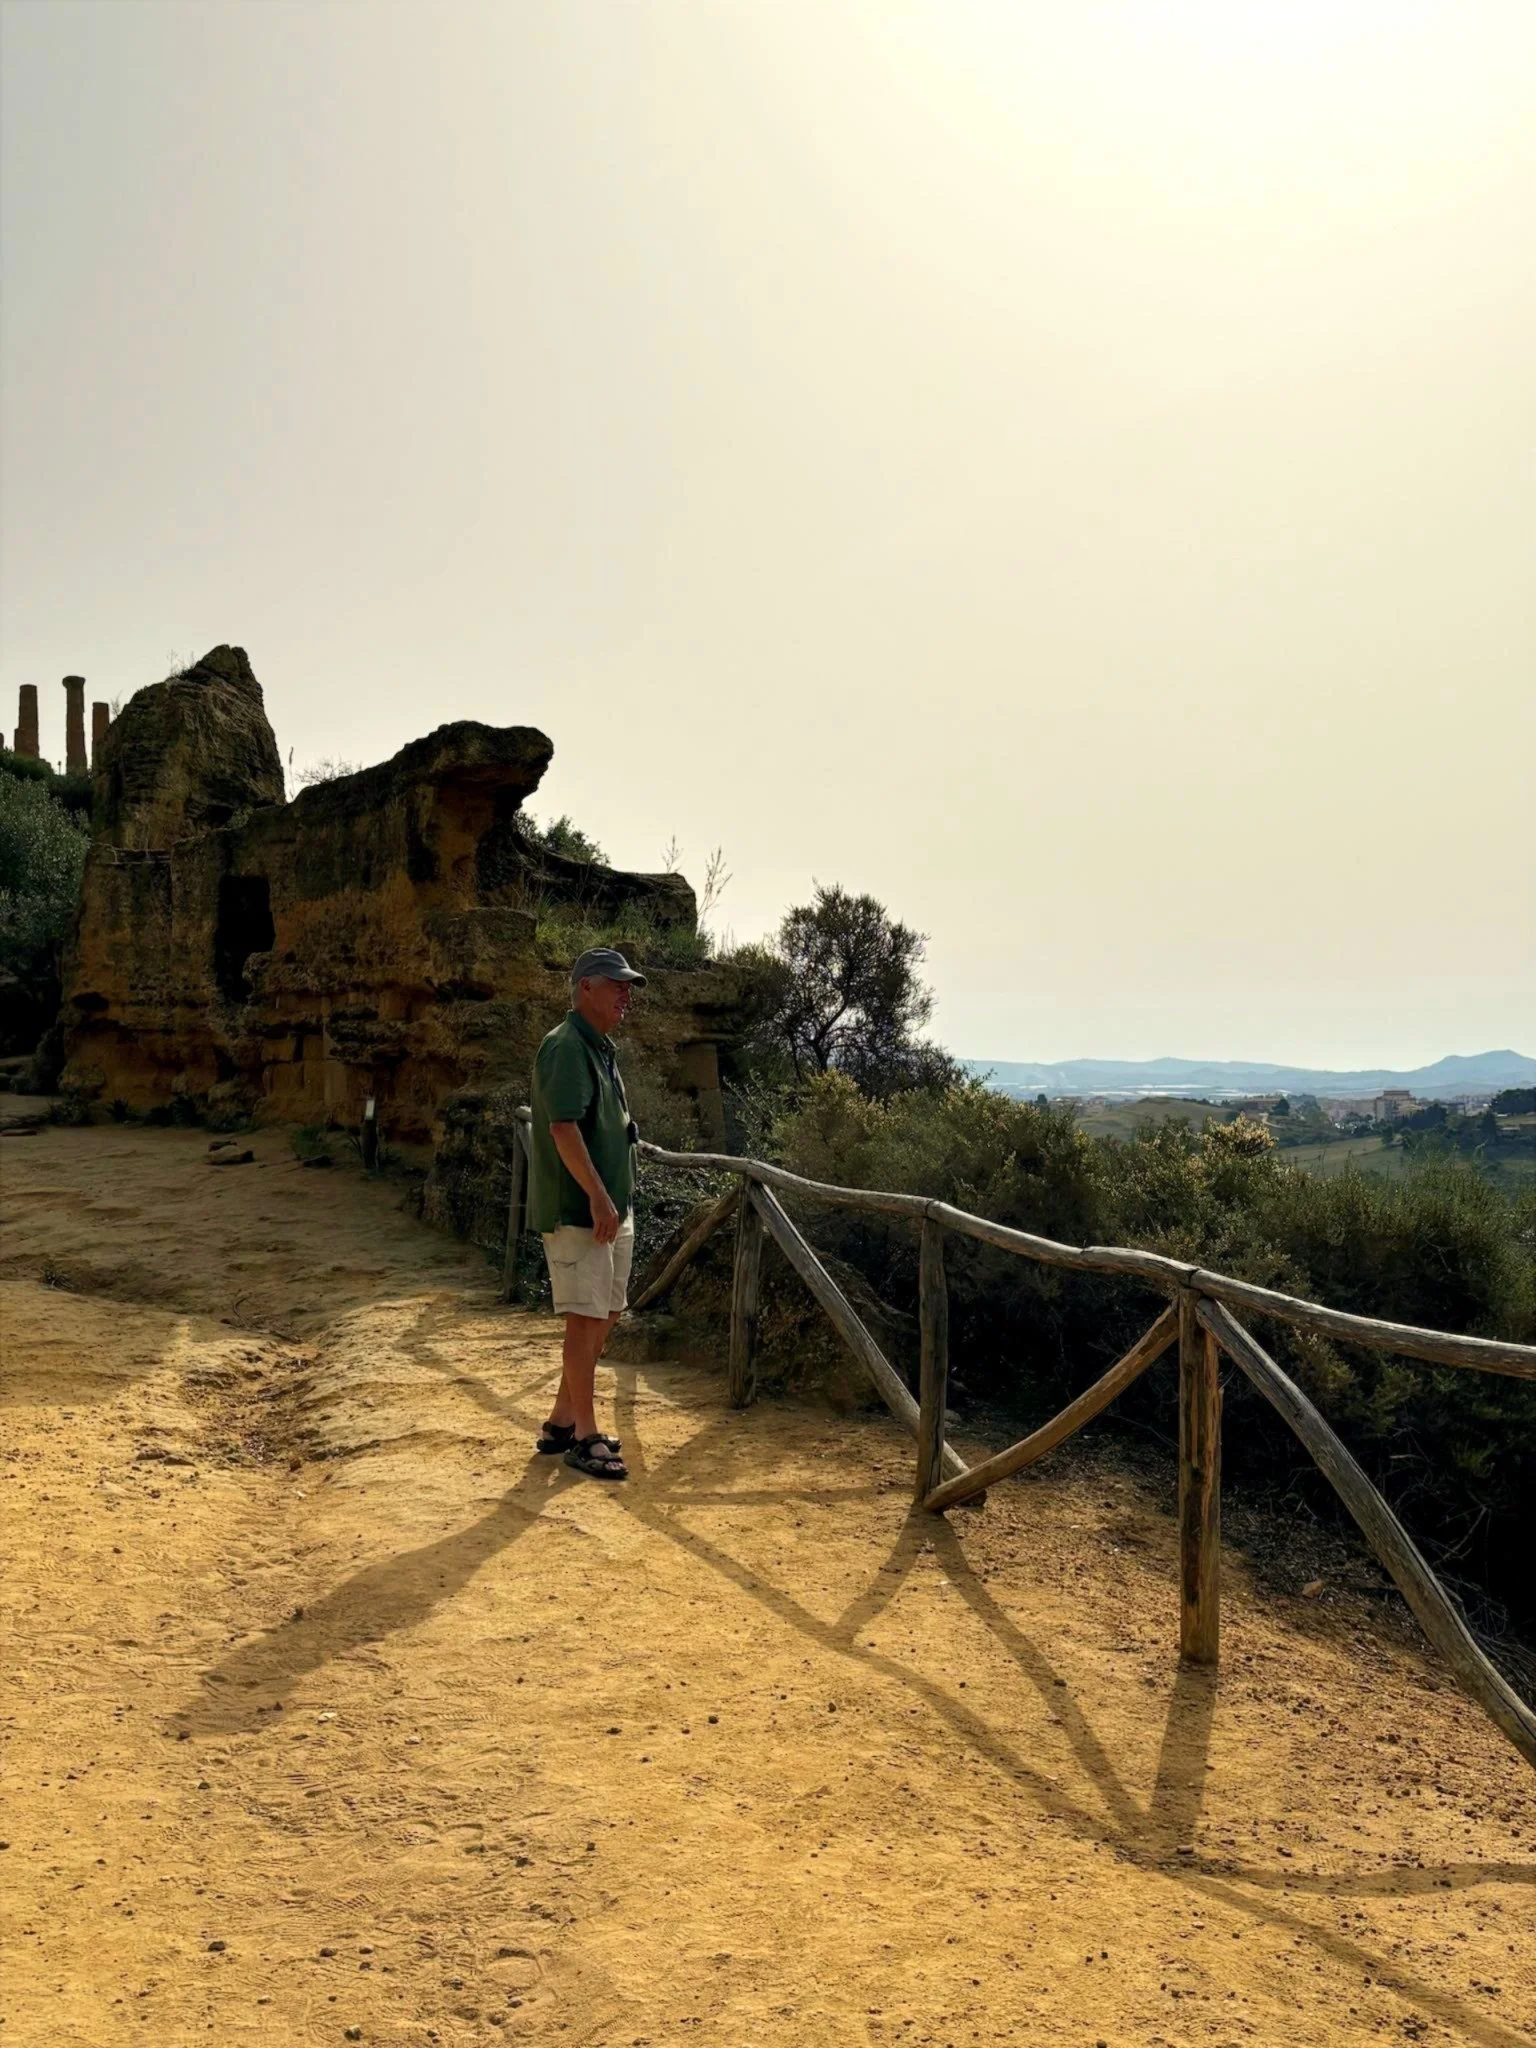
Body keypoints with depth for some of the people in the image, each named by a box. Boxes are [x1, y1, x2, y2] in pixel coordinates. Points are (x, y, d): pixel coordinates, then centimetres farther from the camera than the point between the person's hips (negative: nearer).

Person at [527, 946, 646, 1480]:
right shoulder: (567, 1046, -15)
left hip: (611, 1209, 10)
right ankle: (585, 1437, 6)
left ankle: (562, 1421, 26)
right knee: (586, 1317, -4)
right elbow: (563, 1127, -24)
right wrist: (598, 1196, -27)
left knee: (605, 1315, 15)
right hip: (576, 1210, -10)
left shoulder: (602, 1049, 17)